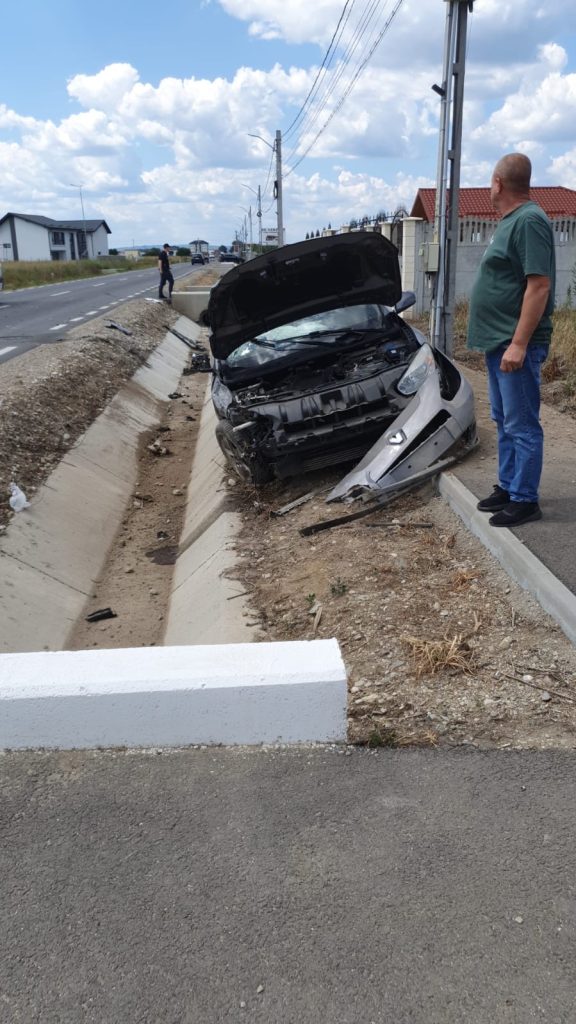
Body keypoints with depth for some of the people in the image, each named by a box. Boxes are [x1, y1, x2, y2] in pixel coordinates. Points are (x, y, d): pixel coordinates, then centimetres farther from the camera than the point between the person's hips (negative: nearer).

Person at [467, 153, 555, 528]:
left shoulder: (529, 221, -15)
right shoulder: (511, 221, 17)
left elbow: (539, 286, -22)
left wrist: (519, 343, -25)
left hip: (516, 344, -10)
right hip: (499, 342, 10)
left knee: (522, 426, -4)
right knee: (504, 421, 15)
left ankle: (525, 500, 3)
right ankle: (508, 487, 26)